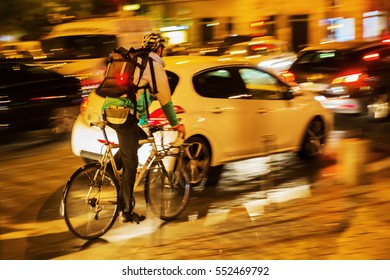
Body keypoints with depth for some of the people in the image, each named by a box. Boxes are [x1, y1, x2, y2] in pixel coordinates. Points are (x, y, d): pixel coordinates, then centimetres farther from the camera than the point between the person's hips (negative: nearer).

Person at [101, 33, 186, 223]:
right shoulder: (155, 65, 0)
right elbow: (165, 100, 3)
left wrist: (143, 120, 46)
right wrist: (175, 124, 15)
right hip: (124, 114, -8)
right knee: (130, 165, -2)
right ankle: (126, 212, 2)